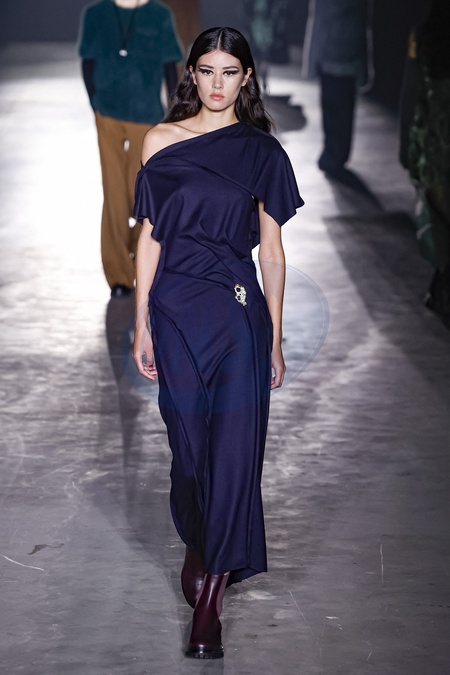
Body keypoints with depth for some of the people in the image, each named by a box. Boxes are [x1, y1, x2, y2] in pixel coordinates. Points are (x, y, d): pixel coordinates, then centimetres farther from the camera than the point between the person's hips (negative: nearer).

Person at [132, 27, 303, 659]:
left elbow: (272, 249, 5)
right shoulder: (162, 141, 2)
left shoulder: (262, 151, 2)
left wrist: (276, 338, 5)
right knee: (190, 443, 8)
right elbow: (151, 235, 4)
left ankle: (210, 598, 5)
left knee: (233, 447, -3)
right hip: (177, 310, 0)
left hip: (239, 312, 0)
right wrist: (142, 324, 1)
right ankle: (197, 544, 37)